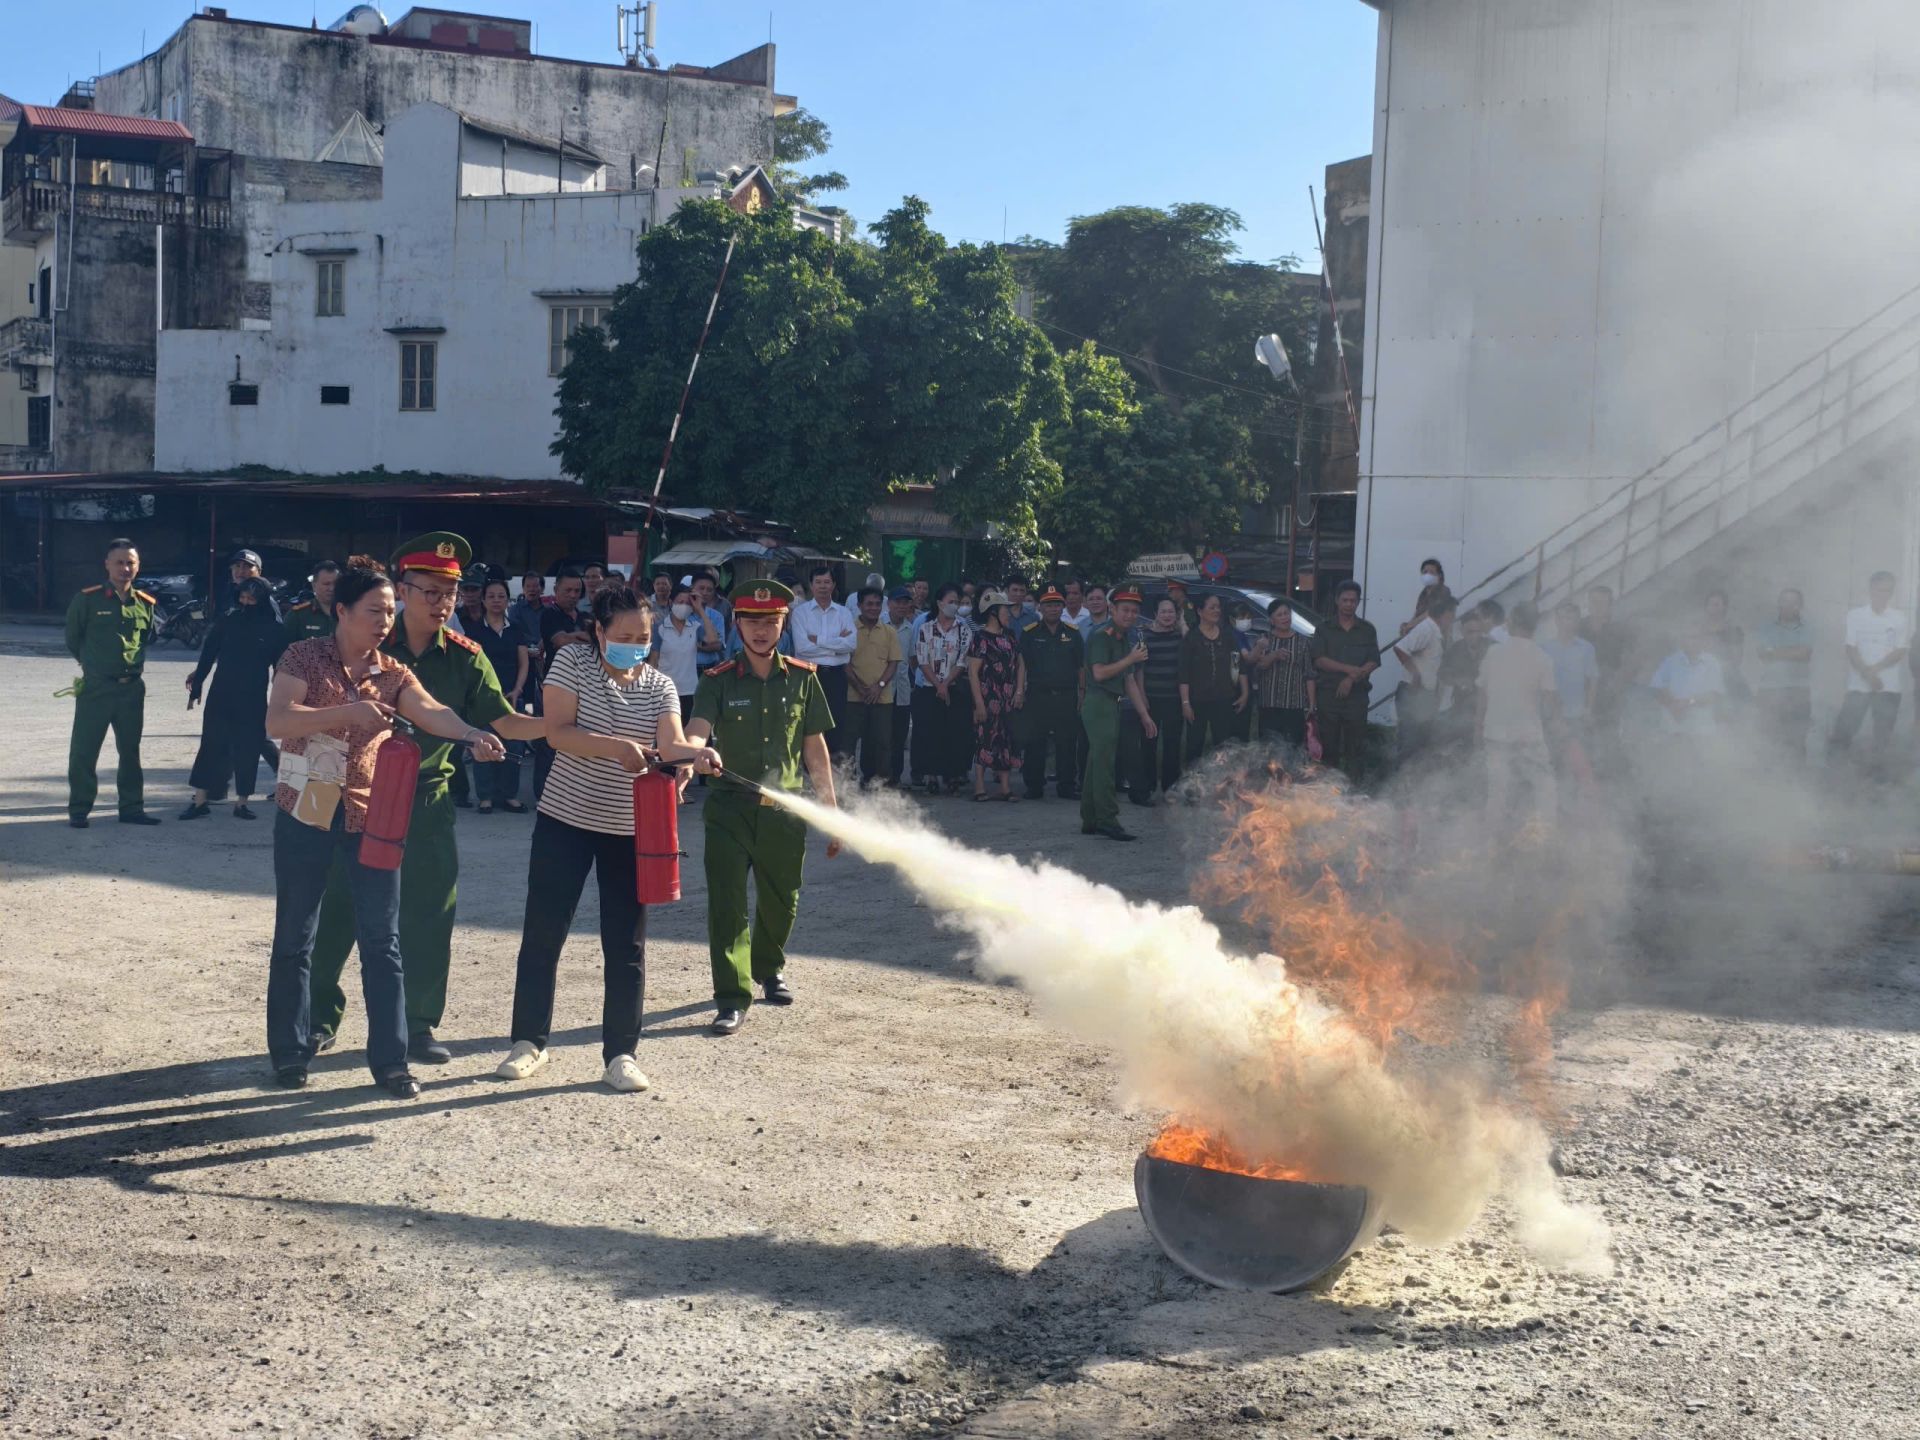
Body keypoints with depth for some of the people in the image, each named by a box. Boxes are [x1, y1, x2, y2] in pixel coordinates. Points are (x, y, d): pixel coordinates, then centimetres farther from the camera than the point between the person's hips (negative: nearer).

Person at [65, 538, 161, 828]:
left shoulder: (146, 604, 4)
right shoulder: (87, 599, -7)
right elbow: (73, 640, 5)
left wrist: (133, 663, 12)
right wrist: (94, 664, 11)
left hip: (132, 687, 4)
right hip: (95, 687, -4)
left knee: (130, 749, 12)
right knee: (84, 750, -1)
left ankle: (131, 807, 20)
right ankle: (78, 810, 8)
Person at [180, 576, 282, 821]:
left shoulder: (274, 630, -4)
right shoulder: (227, 621, 0)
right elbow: (207, 656, 4)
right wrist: (196, 688, 3)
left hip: (253, 699, -1)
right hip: (220, 695, 1)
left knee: (247, 750, 3)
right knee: (211, 745, 3)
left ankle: (242, 802, 13)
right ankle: (200, 800, 7)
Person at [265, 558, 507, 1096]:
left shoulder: (393, 674, 5)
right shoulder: (304, 657, -4)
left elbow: (431, 711, -15)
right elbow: (277, 721, -18)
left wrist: (471, 734, -36)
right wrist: (348, 712, -28)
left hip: (370, 815, 3)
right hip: (306, 813, -3)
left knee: (382, 940, 1)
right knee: (295, 938, 6)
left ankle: (390, 1058, 6)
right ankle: (290, 1051, 19)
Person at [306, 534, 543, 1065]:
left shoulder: (465, 657, -2)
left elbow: (504, 722, -6)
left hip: (428, 797, 2)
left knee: (429, 914, 4)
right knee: (339, 906, 3)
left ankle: (418, 1023, 16)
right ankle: (321, 1017, 17)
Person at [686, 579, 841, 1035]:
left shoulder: (802, 679, 4)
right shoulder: (719, 681, -3)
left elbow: (815, 749, 8)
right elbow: (697, 732, -20)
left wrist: (831, 812, 7)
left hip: (785, 809, 2)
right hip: (730, 808, -2)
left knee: (781, 900, 15)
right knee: (727, 902, -10)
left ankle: (769, 968, 42)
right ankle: (732, 997, -4)